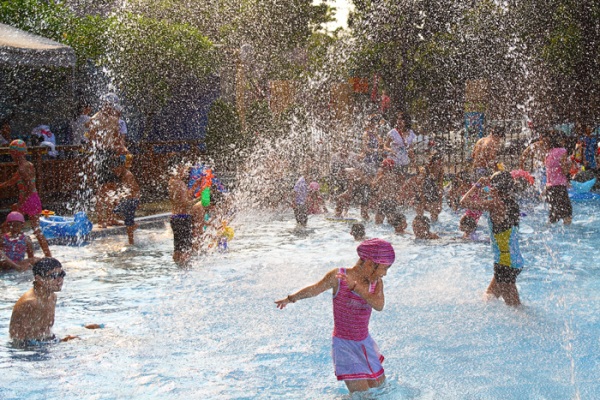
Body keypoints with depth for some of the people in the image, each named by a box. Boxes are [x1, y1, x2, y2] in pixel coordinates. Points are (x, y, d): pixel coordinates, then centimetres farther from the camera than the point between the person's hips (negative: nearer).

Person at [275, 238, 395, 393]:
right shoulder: (338, 276, -15)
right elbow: (314, 289, -2)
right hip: (345, 344, -5)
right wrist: (290, 299, 12)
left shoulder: (376, 282, -3)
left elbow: (379, 305, -21)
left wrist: (355, 286, -32)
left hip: (365, 343, 5)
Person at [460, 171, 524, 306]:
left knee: (514, 305, -3)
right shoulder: (512, 203, 5)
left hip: (506, 264, -9)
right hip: (516, 261, 9)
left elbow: (465, 202, -17)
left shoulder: (496, 204, -18)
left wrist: (478, 185, -5)